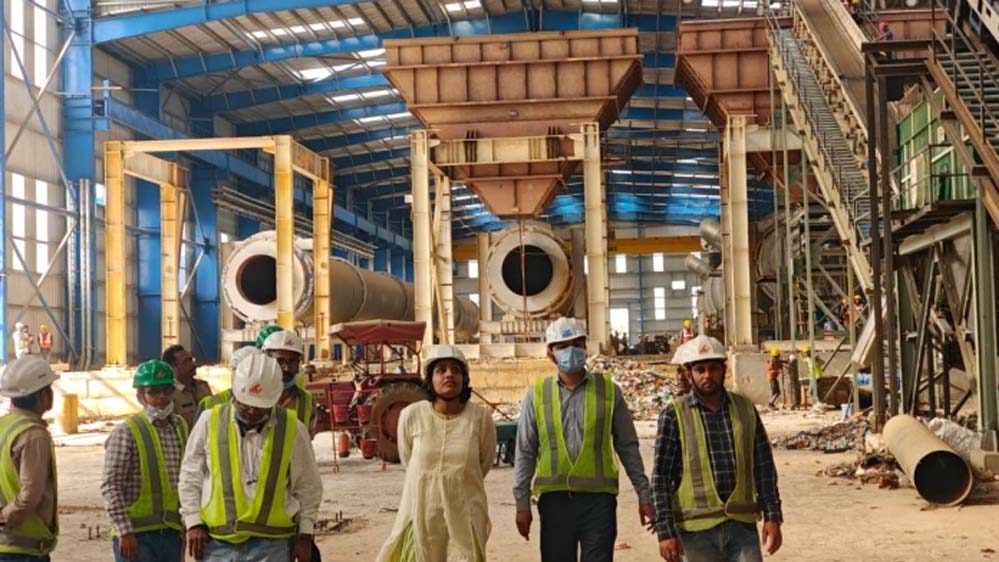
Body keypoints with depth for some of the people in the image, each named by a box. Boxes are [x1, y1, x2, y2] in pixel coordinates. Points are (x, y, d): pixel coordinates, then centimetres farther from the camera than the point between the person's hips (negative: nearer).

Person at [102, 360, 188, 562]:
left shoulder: (180, 427, 10)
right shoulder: (126, 433, -10)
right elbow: (111, 486, -13)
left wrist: (185, 526, 17)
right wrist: (124, 531, -17)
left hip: (172, 532, 6)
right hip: (137, 535, -6)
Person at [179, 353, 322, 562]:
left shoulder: (292, 429, -1)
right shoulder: (210, 422, 0)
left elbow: (308, 487, 8)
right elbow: (190, 477, 9)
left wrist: (305, 535, 7)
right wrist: (193, 522, 2)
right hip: (217, 543, 1)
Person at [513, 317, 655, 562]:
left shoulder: (608, 391, 3)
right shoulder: (537, 394, 3)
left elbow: (628, 447, 7)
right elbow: (525, 453, 6)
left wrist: (644, 495, 5)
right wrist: (522, 503, 2)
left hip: (599, 498, -1)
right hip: (554, 499, 1)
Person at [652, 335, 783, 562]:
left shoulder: (745, 408, 7)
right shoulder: (674, 415, -3)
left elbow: (764, 467, 10)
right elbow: (661, 477, -4)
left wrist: (772, 516, 3)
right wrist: (665, 532, -9)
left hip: (742, 525, 2)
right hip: (698, 529, -2)